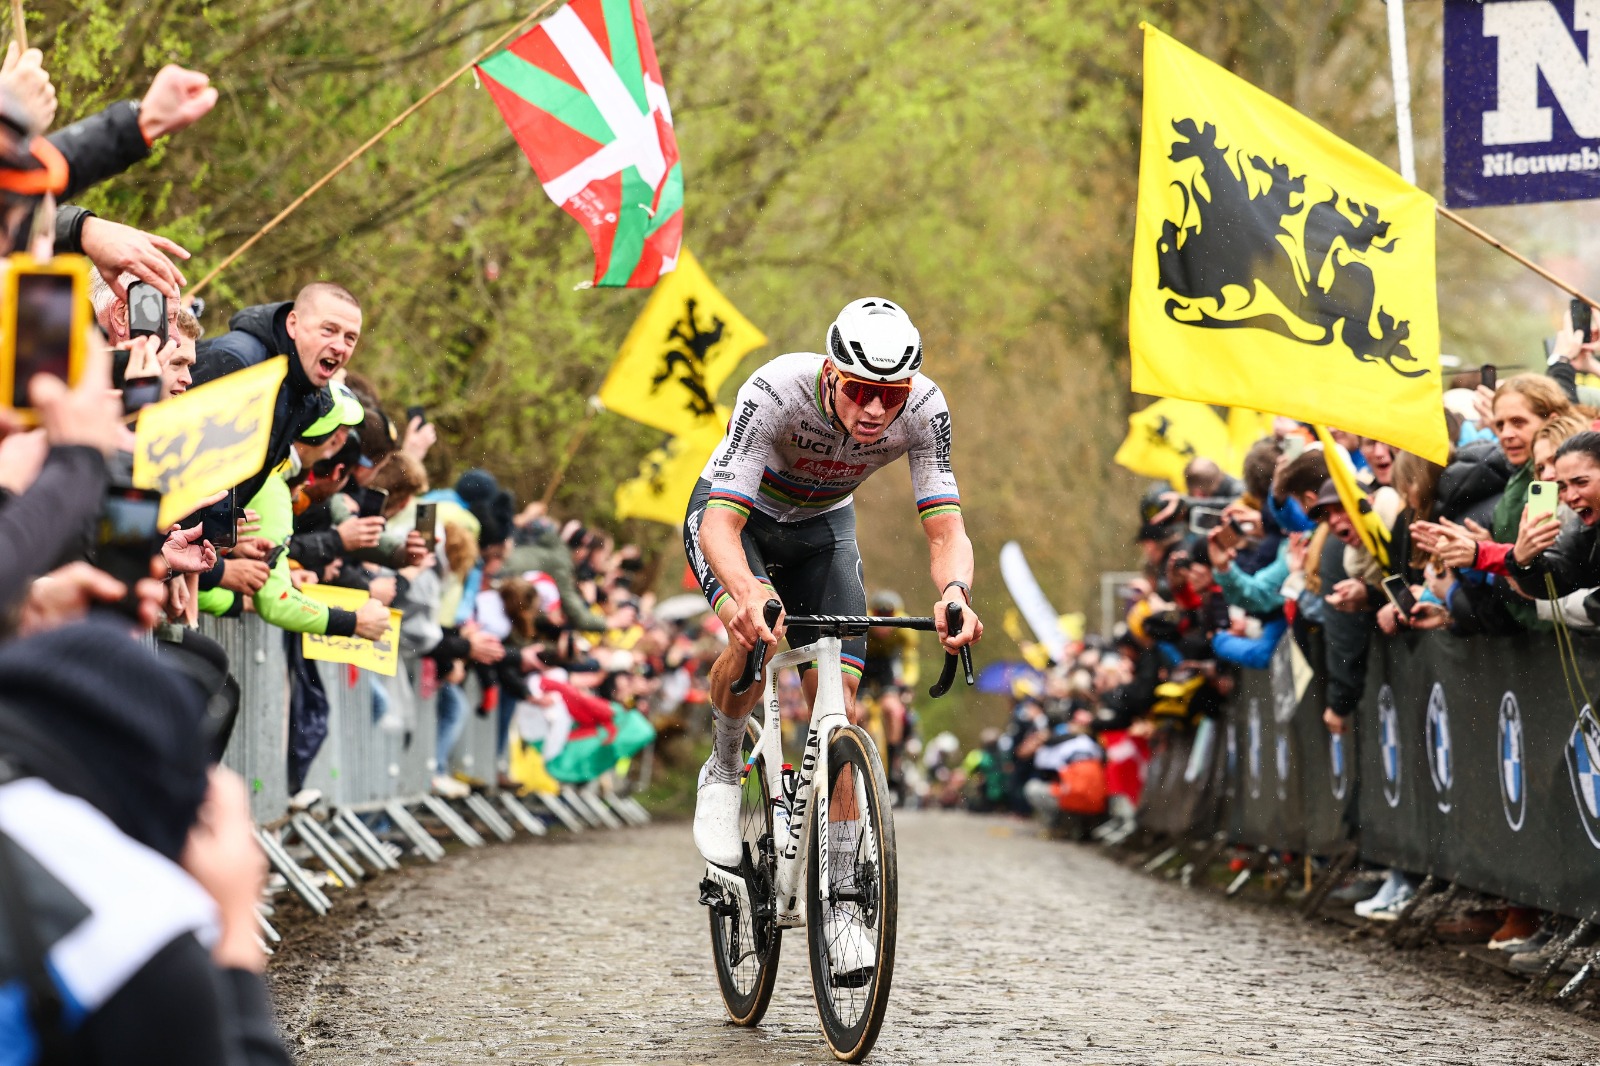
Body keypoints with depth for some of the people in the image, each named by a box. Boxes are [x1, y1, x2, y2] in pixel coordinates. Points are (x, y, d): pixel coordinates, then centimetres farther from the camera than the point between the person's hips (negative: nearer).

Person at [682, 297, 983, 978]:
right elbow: (722, 521, -43)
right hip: (736, 517, -3)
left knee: (837, 703, -9)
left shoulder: (923, 410, -30)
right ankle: (723, 770, -3)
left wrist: (956, 591, -54)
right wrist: (747, 591, -64)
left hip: (822, 527, 3)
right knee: (757, 637, -33)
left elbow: (946, 528, -31)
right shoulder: (774, 392, -39)